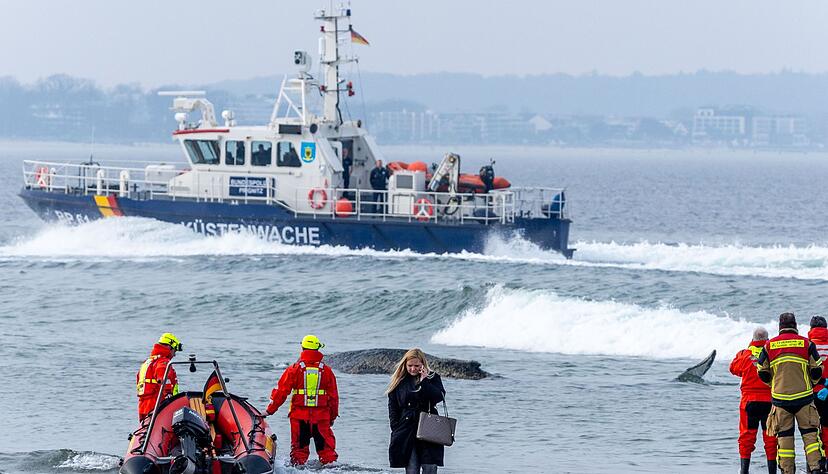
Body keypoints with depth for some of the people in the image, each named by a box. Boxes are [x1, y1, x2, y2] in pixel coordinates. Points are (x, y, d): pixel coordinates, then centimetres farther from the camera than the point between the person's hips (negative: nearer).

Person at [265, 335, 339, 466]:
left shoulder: (294, 369, -3)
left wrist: (270, 410, 7)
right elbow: (333, 396, 7)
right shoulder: (326, 370, 1)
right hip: (321, 417, 1)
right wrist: (333, 416, 18)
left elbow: (281, 392, -2)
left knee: (299, 449, 6)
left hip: (299, 416, -1)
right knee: (326, 448, 7)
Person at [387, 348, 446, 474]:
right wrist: (396, 430, -1)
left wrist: (424, 381, -14)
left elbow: (439, 396, -12)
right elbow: (393, 408, 8)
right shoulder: (399, 381, 8)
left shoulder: (433, 378, 6)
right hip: (407, 430, 1)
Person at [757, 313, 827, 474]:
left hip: (780, 399, 1)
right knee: (810, 432, 3)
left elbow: (762, 373, 7)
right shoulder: (806, 344, 0)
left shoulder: (769, 346, 3)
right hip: (803, 397, -1)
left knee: (784, 435, 6)